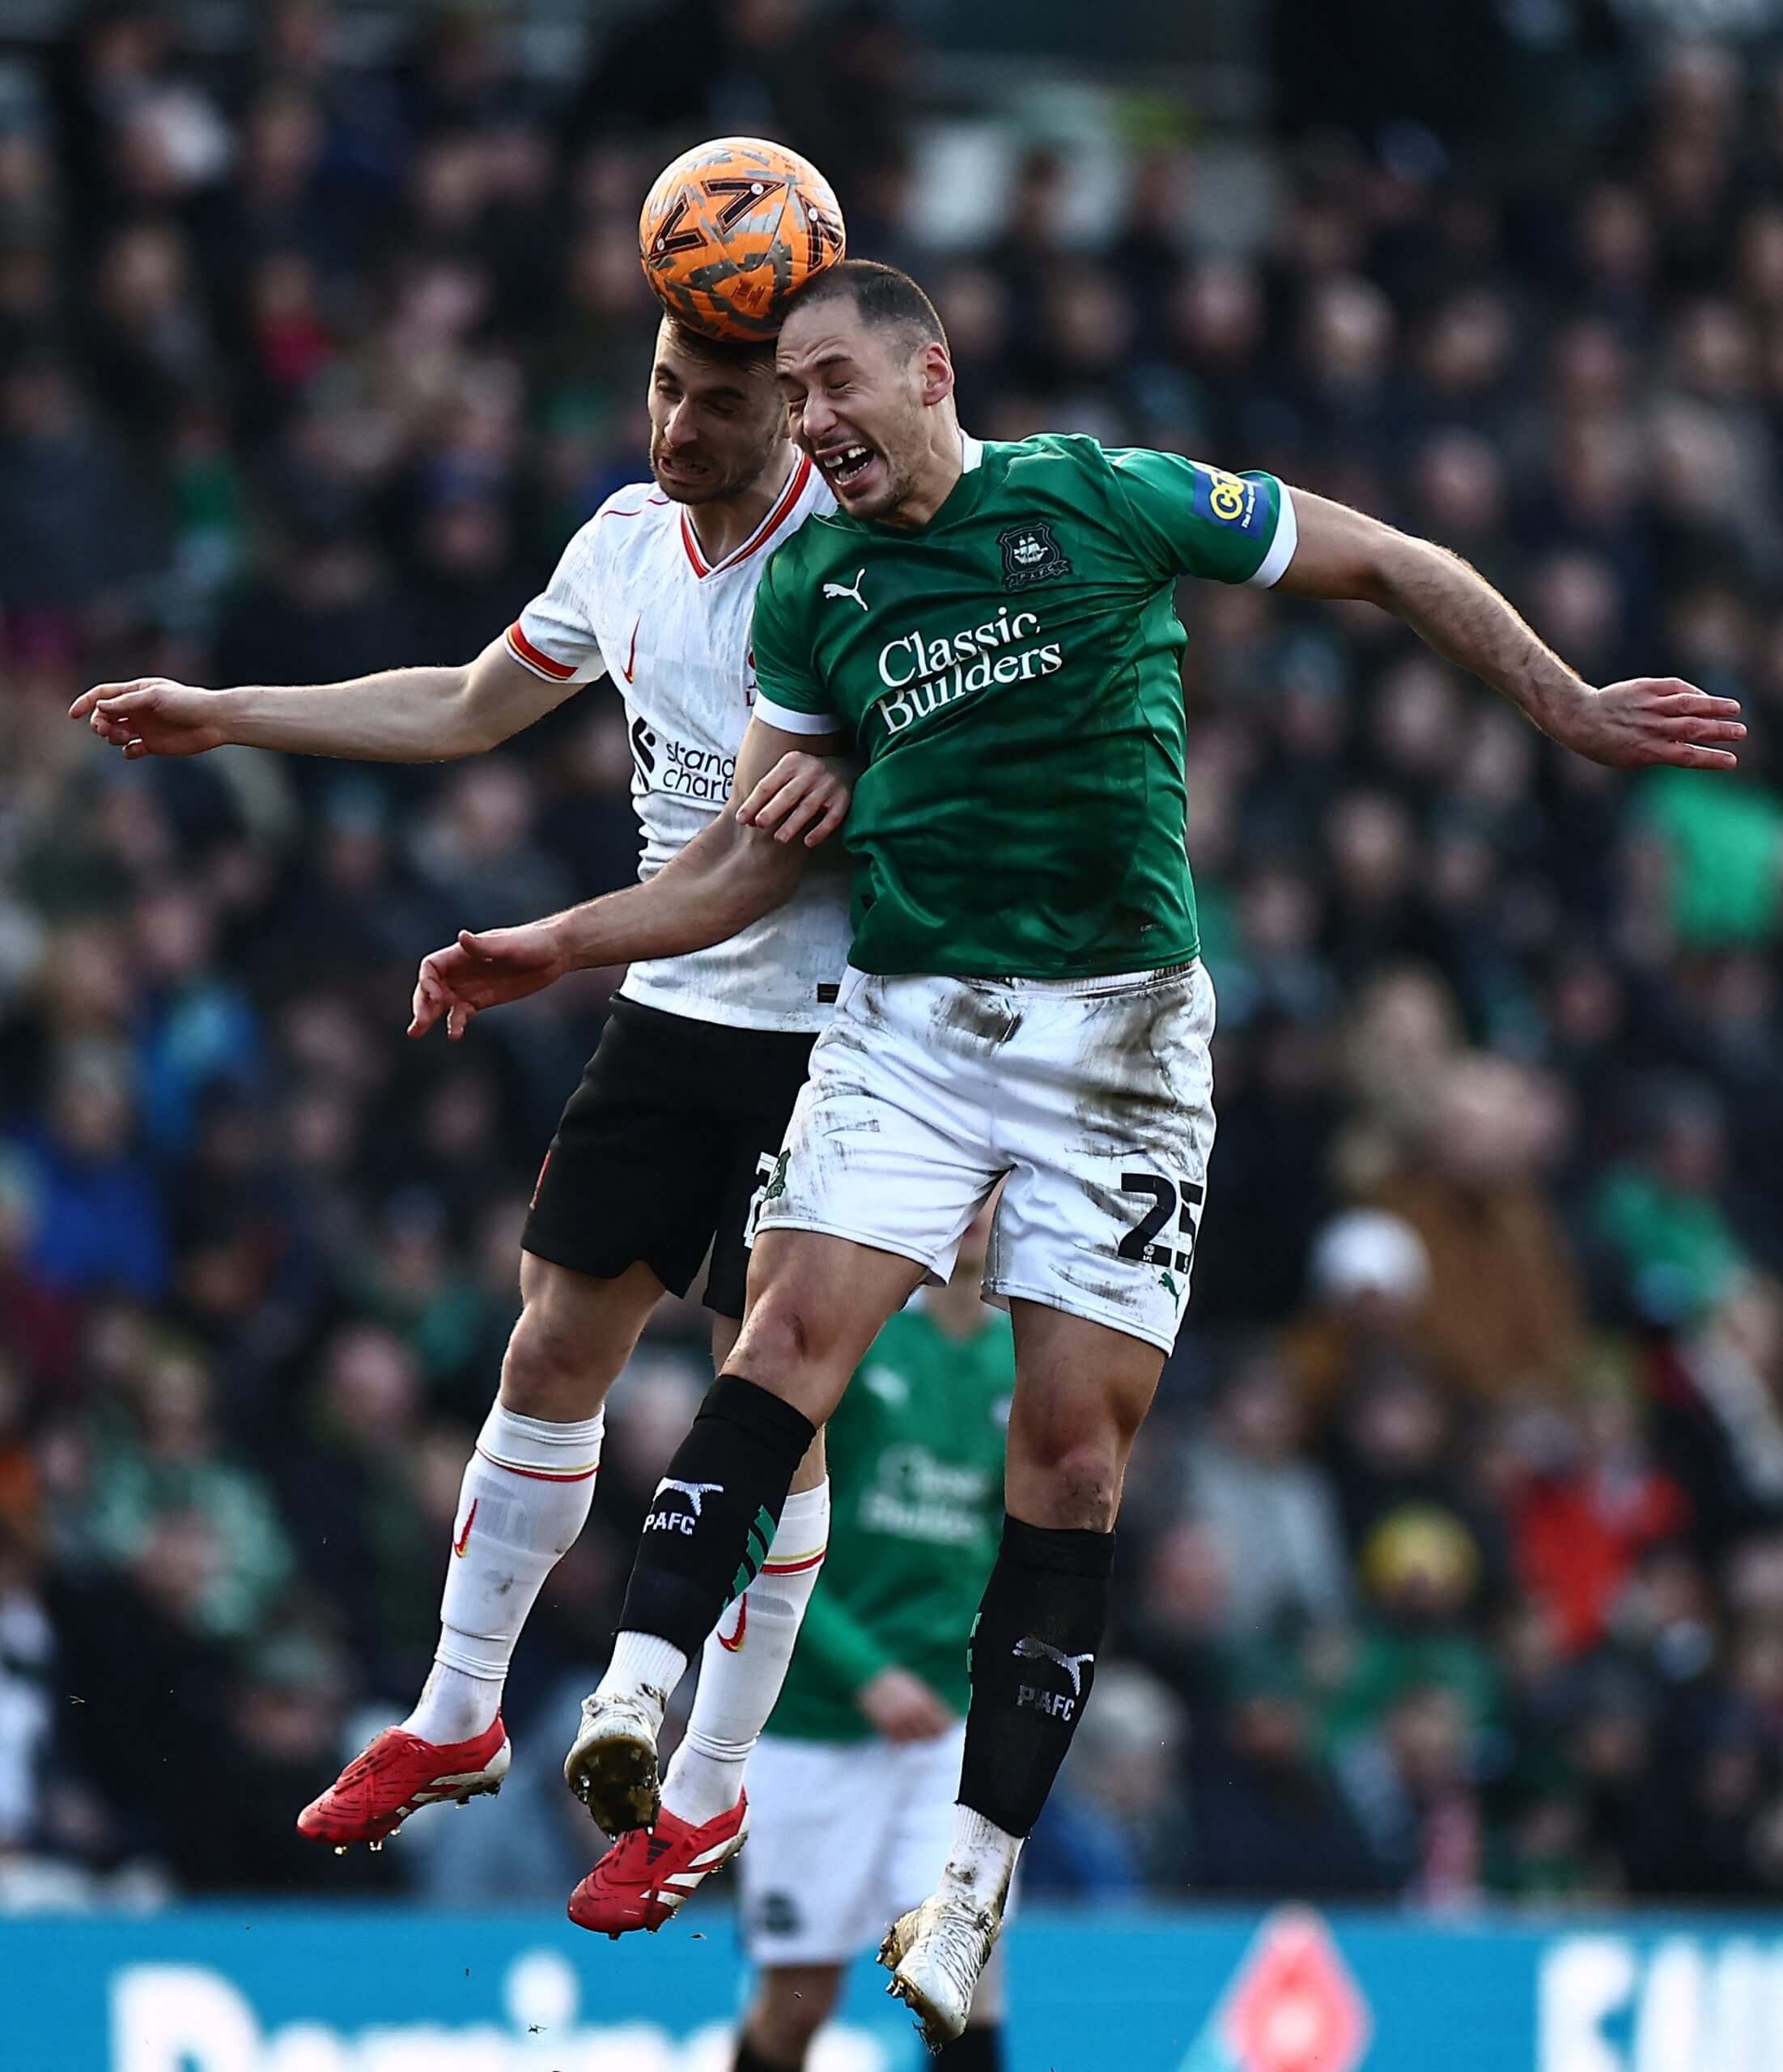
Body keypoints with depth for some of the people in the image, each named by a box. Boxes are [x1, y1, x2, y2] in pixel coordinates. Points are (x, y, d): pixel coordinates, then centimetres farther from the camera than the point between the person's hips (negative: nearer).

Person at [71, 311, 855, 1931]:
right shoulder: (627, 538, 6)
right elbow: (467, 709, 21)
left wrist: (863, 765, -31)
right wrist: (222, 716, 21)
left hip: (820, 1034, -6)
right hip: (667, 1009, 6)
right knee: (557, 1343, 7)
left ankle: (712, 1792, 8)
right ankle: (456, 1719, 20)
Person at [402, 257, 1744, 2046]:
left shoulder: (1107, 500, -3)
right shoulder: (810, 586, 8)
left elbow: (1388, 566, 6)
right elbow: (751, 858, 16)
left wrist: (1565, 708, 5)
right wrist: (557, 946, 5)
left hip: (1119, 1039, -2)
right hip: (905, 1022, 2)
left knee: (1073, 1456, -5)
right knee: (795, 1330, -22)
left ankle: (974, 1889, -1)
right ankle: (635, 1696, -33)